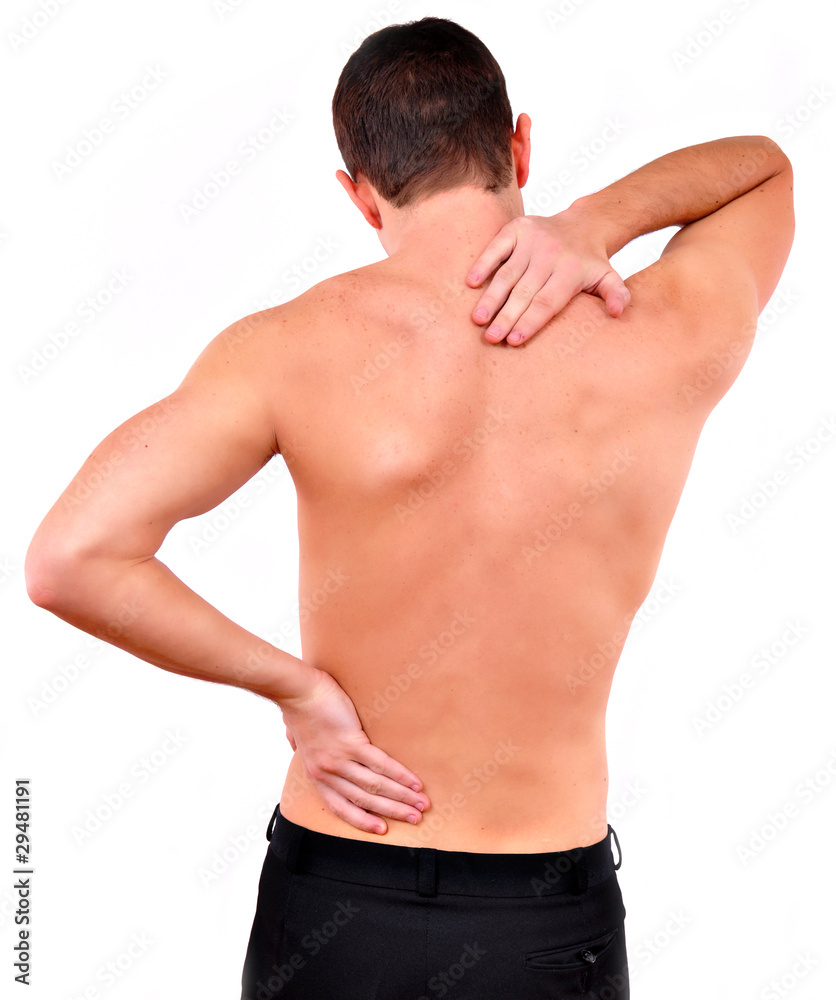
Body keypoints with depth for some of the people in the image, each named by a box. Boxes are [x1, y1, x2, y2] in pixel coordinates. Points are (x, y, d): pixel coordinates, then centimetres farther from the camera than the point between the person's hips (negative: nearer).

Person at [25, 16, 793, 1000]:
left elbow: (70, 559, -20)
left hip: (331, 910, 0)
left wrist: (292, 684, -12)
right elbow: (766, 164, 10)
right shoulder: (668, 344, -10)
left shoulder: (296, 350, -14)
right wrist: (596, 220, -7)